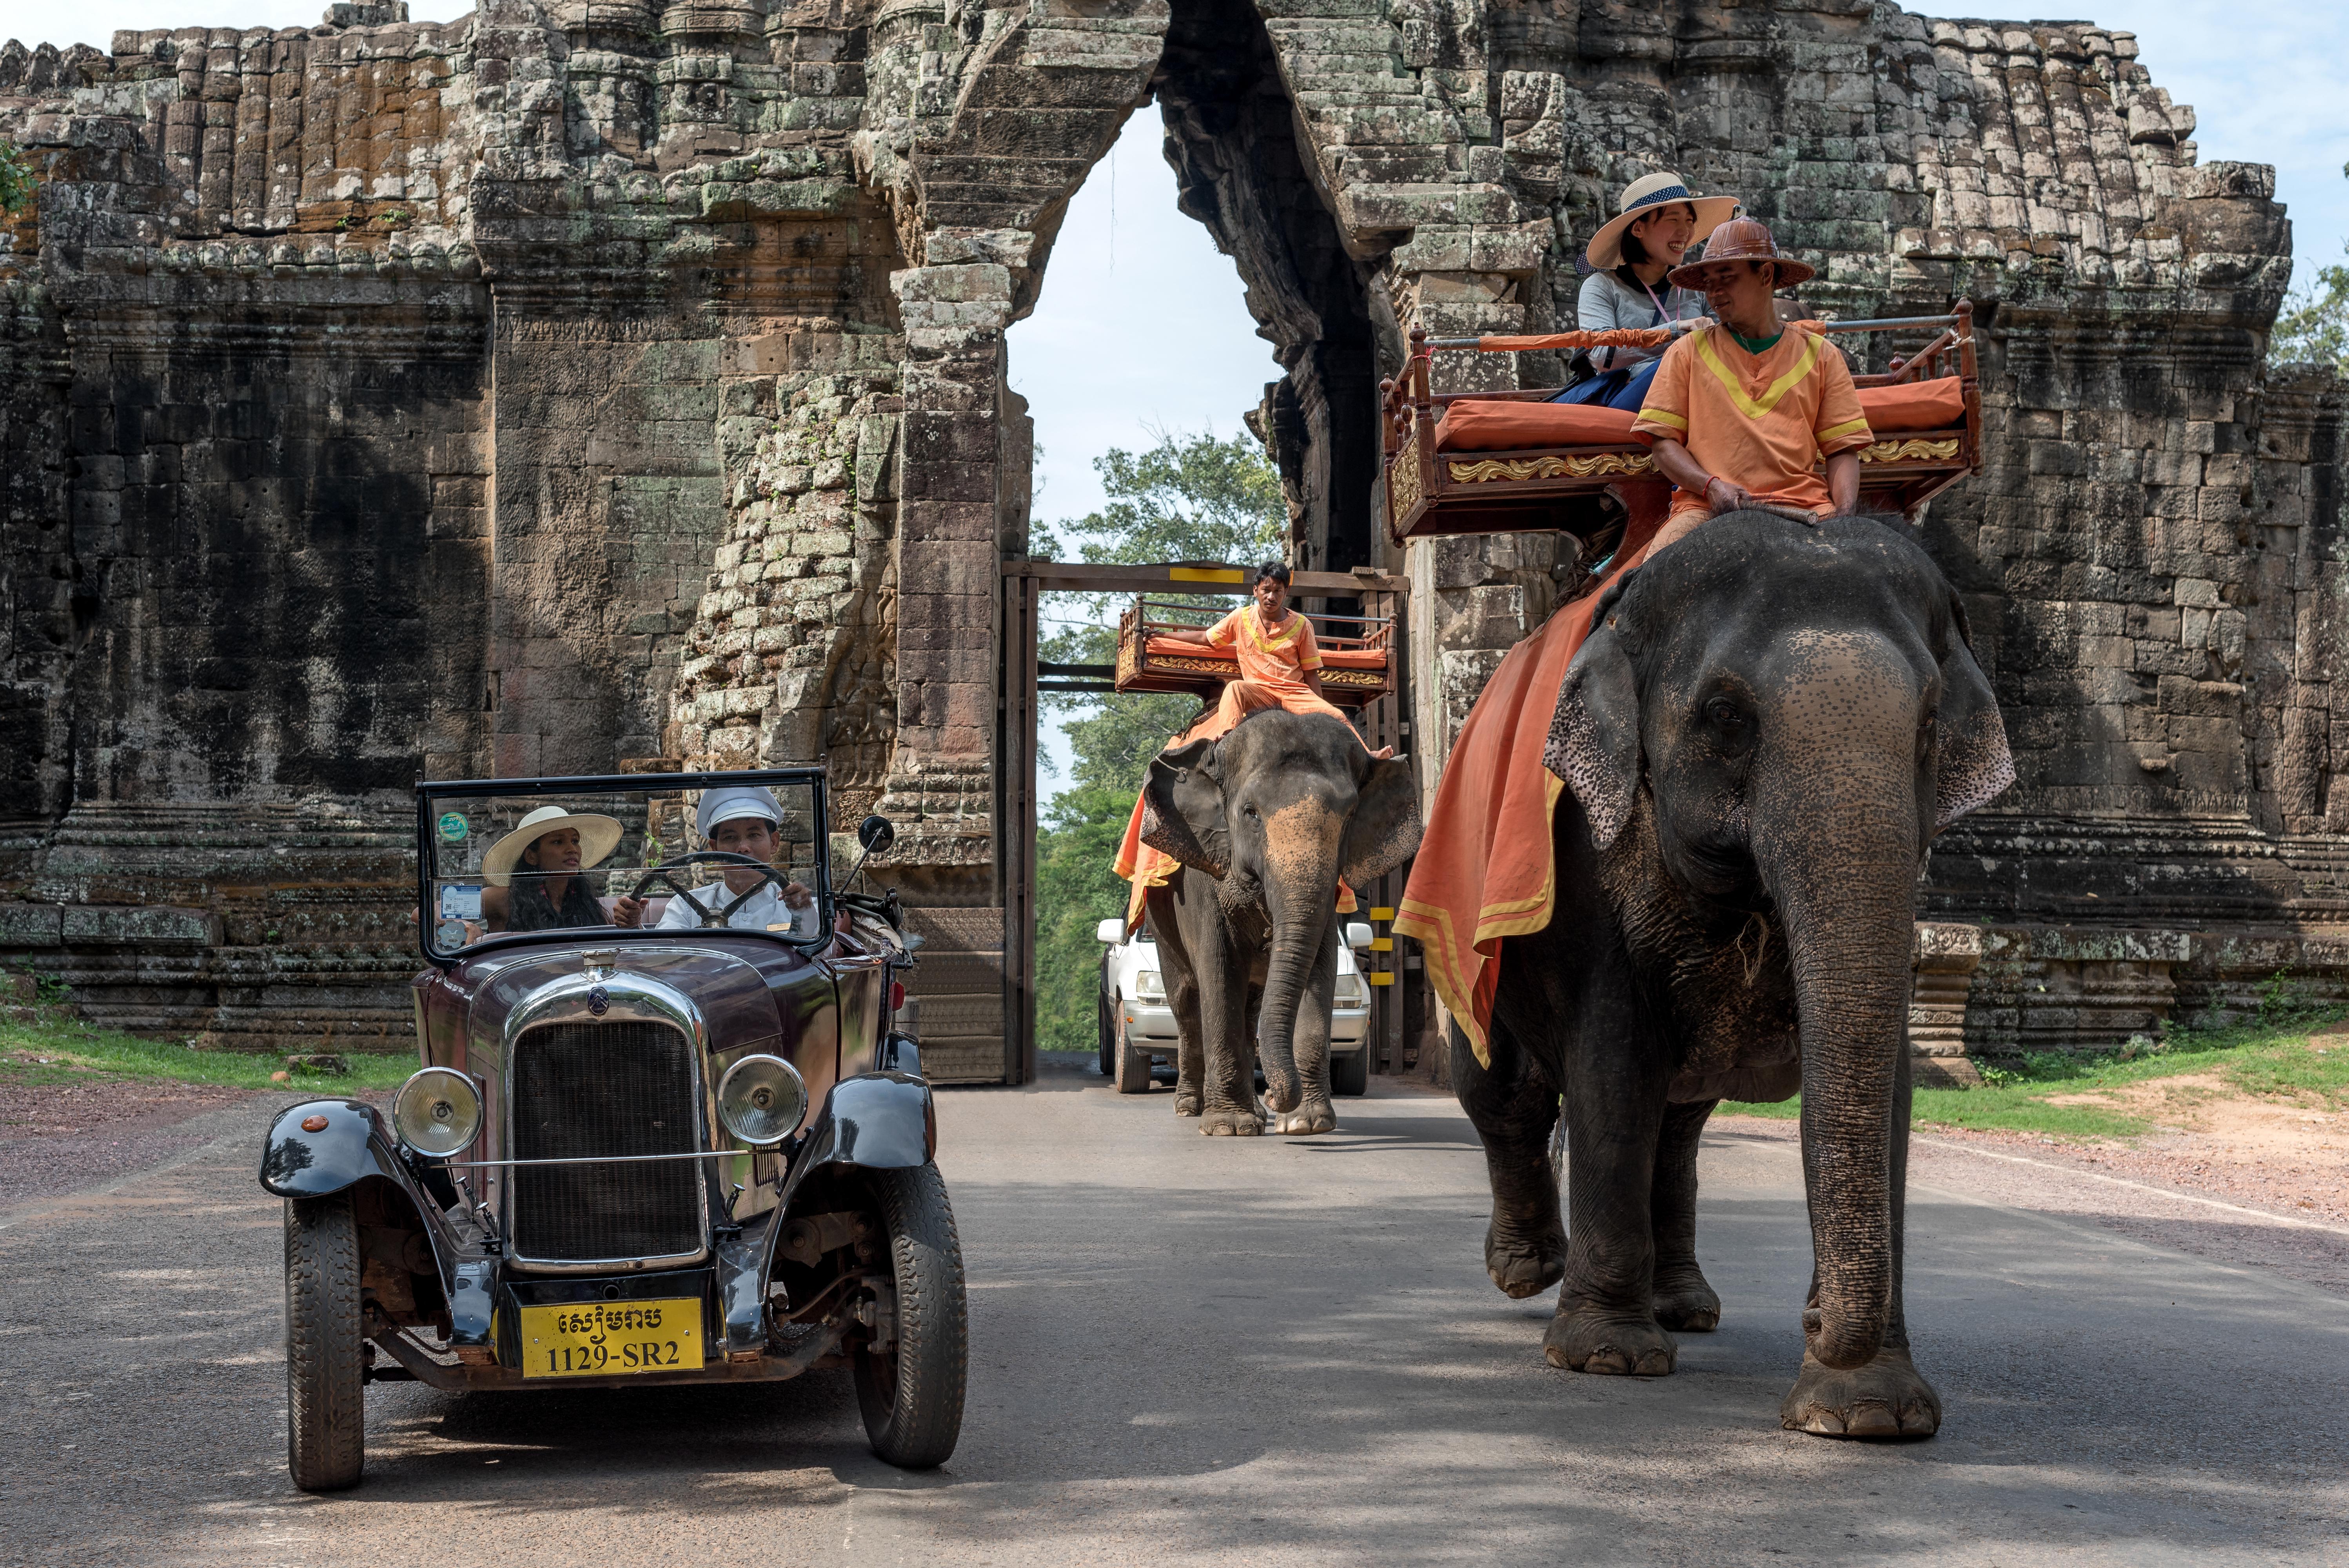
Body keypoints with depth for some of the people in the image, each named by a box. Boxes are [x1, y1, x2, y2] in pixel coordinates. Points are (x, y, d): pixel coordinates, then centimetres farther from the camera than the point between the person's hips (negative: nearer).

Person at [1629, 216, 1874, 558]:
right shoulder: (1687, 353, 15)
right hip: (1708, 507, -1)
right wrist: (1712, 486, -10)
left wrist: (1844, 513, -7)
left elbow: (1842, 449, 13)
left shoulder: (1820, 355, 16)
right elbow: (1663, 441, 9)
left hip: (1803, 506, 1)